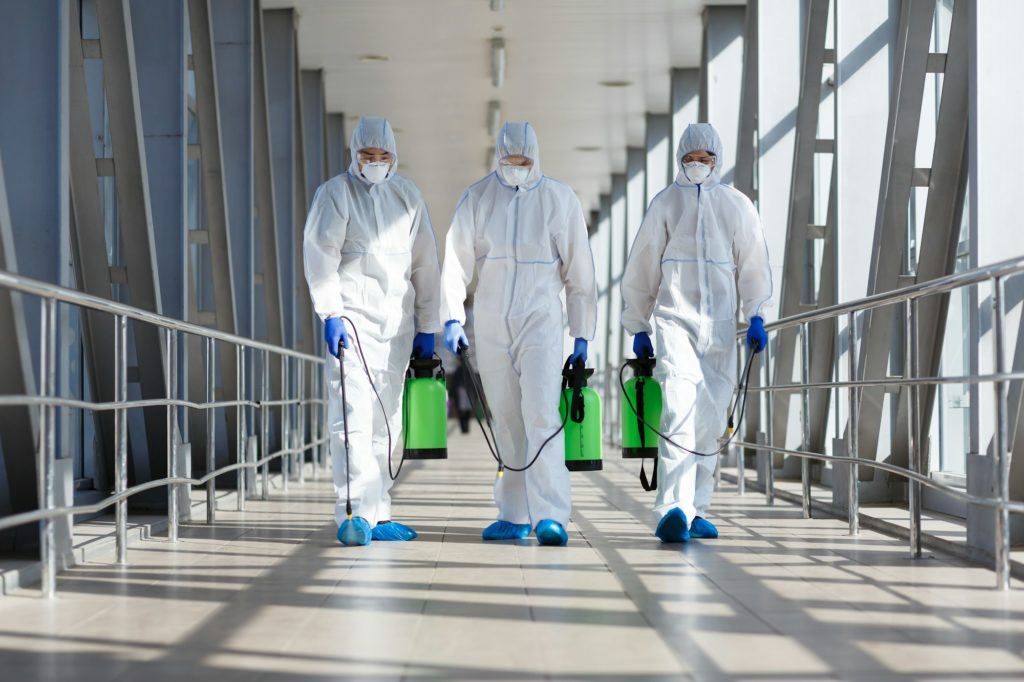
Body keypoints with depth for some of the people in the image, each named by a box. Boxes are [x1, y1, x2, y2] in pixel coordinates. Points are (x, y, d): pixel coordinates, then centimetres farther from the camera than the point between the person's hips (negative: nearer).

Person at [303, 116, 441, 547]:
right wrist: (331, 314, -15)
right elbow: (319, 256, -5)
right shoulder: (335, 193, 3)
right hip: (352, 317, -5)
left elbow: (425, 265, 16)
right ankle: (354, 514, -18)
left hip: (396, 322, 5)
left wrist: (426, 327, 12)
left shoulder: (407, 197, 15)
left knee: (386, 420, 6)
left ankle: (376, 515, 12)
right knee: (353, 414, -14)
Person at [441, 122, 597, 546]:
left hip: (540, 320, -2)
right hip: (490, 324, 2)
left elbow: (579, 272, 4)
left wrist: (582, 334, 2)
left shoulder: (560, 200, 1)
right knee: (506, 423, 7)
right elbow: (457, 260, 0)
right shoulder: (476, 199, 3)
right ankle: (514, 516, 16)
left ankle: (551, 516, -18)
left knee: (541, 415, -15)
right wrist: (452, 317, -13)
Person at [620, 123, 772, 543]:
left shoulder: (737, 205, 11)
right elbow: (641, 269, 11)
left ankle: (695, 511, 14)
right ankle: (673, 510, -29)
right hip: (674, 319, -3)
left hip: (720, 325, 3)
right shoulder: (666, 202, 8)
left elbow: (753, 264, 10)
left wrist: (756, 317, -2)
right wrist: (638, 328, 10)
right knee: (679, 408, -19)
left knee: (710, 419, 4)